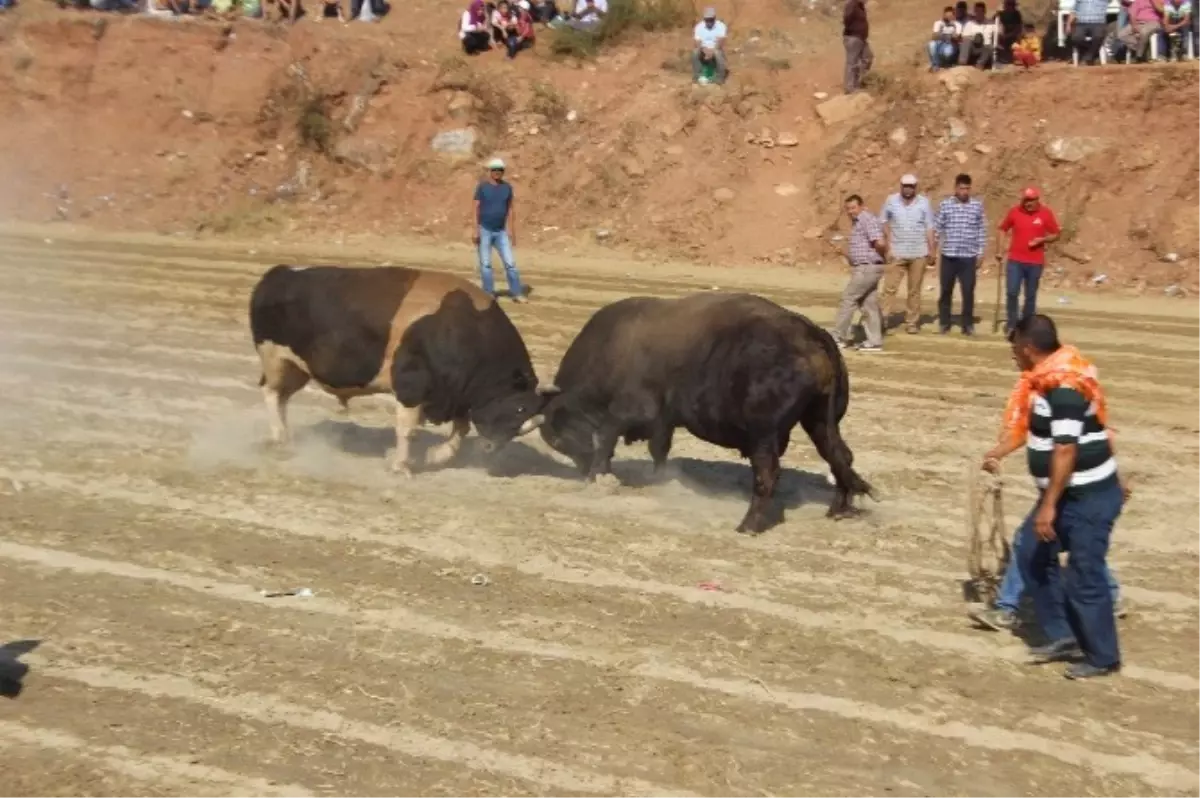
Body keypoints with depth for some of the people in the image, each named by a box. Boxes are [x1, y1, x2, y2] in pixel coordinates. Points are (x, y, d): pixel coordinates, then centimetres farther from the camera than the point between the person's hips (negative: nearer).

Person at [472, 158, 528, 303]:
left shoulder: (507, 187, 3)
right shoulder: (482, 186, -7)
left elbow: (510, 210, 7)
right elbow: (475, 209, -8)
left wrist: (512, 231, 3)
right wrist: (475, 230, -16)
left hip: (500, 232, 3)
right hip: (484, 230, -3)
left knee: (510, 262, -3)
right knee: (485, 264, -1)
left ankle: (517, 293, 2)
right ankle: (489, 295, 5)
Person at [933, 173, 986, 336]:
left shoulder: (977, 206, 3)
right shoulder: (945, 205, 0)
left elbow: (982, 231, 6)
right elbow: (937, 229, 3)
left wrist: (980, 253, 3)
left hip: (969, 256, 0)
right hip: (948, 255, 0)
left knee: (968, 292, 1)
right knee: (946, 291, 7)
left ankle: (968, 324, 11)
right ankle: (944, 323, 18)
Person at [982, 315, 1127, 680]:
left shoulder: (1064, 387, -24)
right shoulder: (1055, 377, 6)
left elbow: (1065, 450, -27)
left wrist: (1049, 504, -26)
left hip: (1089, 497, -10)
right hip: (1070, 494, 10)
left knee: (1084, 576, -2)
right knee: (1031, 552, 13)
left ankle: (1103, 657, 13)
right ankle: (1063, 635, 21)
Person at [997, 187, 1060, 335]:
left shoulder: (1046, 213, -3)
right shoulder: (1015, 211, -1)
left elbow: (1055, 235, 4)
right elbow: (1003, 230, 9)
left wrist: (1042, 239, -15)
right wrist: (999, 251, 4)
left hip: (1035, 263, 0)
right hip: (1015, 260, 0)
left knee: (1030, 296, 7)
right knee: (1011, 293, -7)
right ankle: (1011, 324, 10)